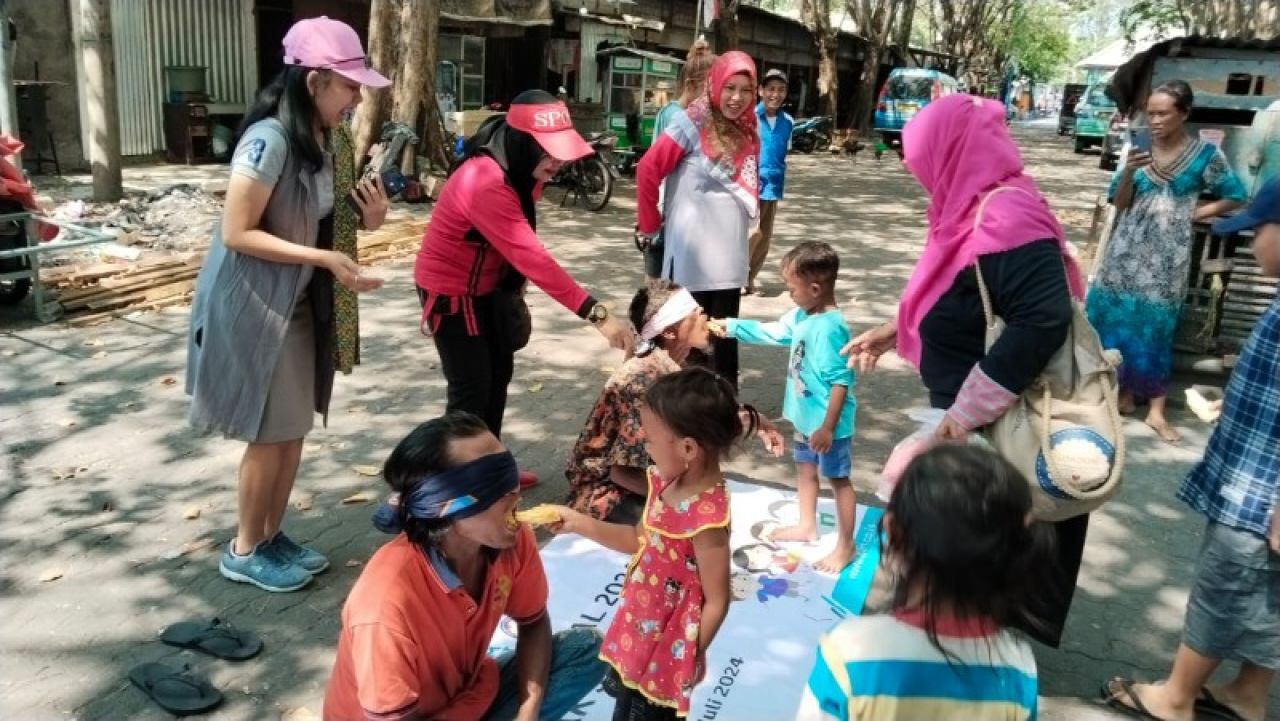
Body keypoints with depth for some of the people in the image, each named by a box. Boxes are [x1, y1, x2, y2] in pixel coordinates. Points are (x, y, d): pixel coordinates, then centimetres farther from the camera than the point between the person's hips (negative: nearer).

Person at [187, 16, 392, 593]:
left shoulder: (323, 141, 6)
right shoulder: (269, 140, -22)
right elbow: (236, 233, -22)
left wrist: (366, 219, -5)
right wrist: (324, 259, -25)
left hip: (298, 304, 8)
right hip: (253, 305, -8)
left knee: (293, 429, 14)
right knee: (270, 434, 1)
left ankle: (271, 536, 29)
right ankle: (244, 551, 20)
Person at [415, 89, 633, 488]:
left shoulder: (521, 168, -6)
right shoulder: (486, 182, -35)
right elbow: (531, 257, -41)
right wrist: (597, 314, -43)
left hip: (487, 284, 9)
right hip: (450, 289, -9)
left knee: (499, 370, 15)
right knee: (472, 388, -7)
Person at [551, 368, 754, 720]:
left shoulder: (706, 519, -32)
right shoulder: (667, 481, -7)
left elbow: (716, 603, -23)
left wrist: (685, 663, -13)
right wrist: (580, 523, 3)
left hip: (666, 646, -8)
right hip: (640, 631, 8)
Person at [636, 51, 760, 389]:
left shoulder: (747, 133, 9)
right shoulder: (691, 123, -9)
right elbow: (648, 170, -12)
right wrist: (649, 226, -6)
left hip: (729, 252, 6)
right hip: (690, 252, -6)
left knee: (725, 336, 13)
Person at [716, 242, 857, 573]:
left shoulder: (830, 329, -30)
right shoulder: (800, 317, -2)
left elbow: (840, 382, -29)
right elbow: (771, 332, 16)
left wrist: (827, 427, -26)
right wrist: (731, 327, 15)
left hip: (828, 422, -10)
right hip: (806, 417, 10)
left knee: (838, 479, 5)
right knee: (805, 469, 25)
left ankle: (846, 546, 20)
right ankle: (807, 526, 45)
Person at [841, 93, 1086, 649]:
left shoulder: (1006, 218, -25)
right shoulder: (980, 210, 7)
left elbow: (1044, 320, -36)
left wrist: (966, 413, -33)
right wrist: (893, 332, 21)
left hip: (1002, 435, -10)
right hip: (977, 425, 10)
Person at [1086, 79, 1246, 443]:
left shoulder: (1205, 154, -3)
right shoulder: (1139, 147, 0)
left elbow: (1234, 196, 8)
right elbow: (1119, 203, 0)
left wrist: (1194, 214, 0)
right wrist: (1128, 171, -16)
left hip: (1168, 256, -2)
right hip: (1127, 251, 2)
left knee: (1156, 328, 1)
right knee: (1117, 319, 4)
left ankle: (1156, 410, 9)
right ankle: (1123, 393, 20)